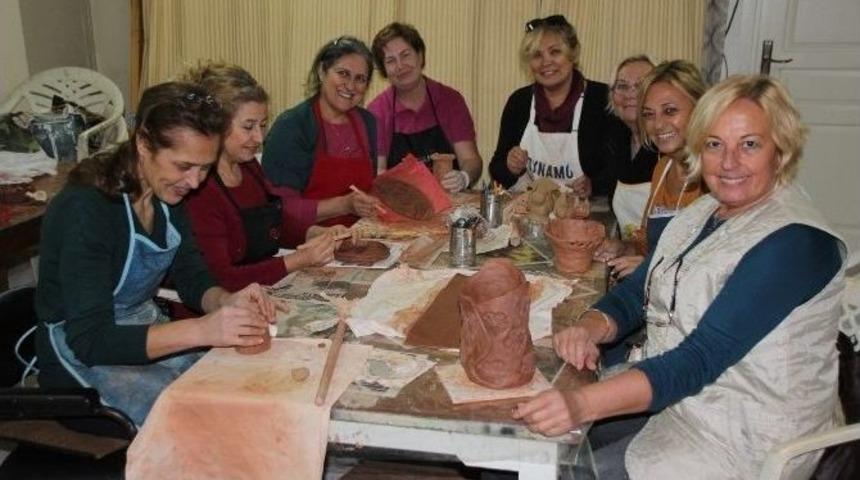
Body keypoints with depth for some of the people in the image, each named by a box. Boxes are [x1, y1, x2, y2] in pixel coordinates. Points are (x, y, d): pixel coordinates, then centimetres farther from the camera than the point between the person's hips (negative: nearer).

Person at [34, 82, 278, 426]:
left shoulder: (167, 195, -2)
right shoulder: (85, 208, -24)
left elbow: (193, 280, 4)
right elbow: (90, 339, -30)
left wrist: (227, 302, -20)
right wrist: (201, 330, -42)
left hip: (147, 331, 7)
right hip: (81, 355, -7)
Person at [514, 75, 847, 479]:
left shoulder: (794, 241, -22)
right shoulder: (703, 212, 6)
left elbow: (701, 358, -31)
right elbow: (633, 293, 7)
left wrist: (582, 403, -43)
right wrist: (589, 328, -17)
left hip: (739, 441, -8)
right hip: (670, 398, 8)